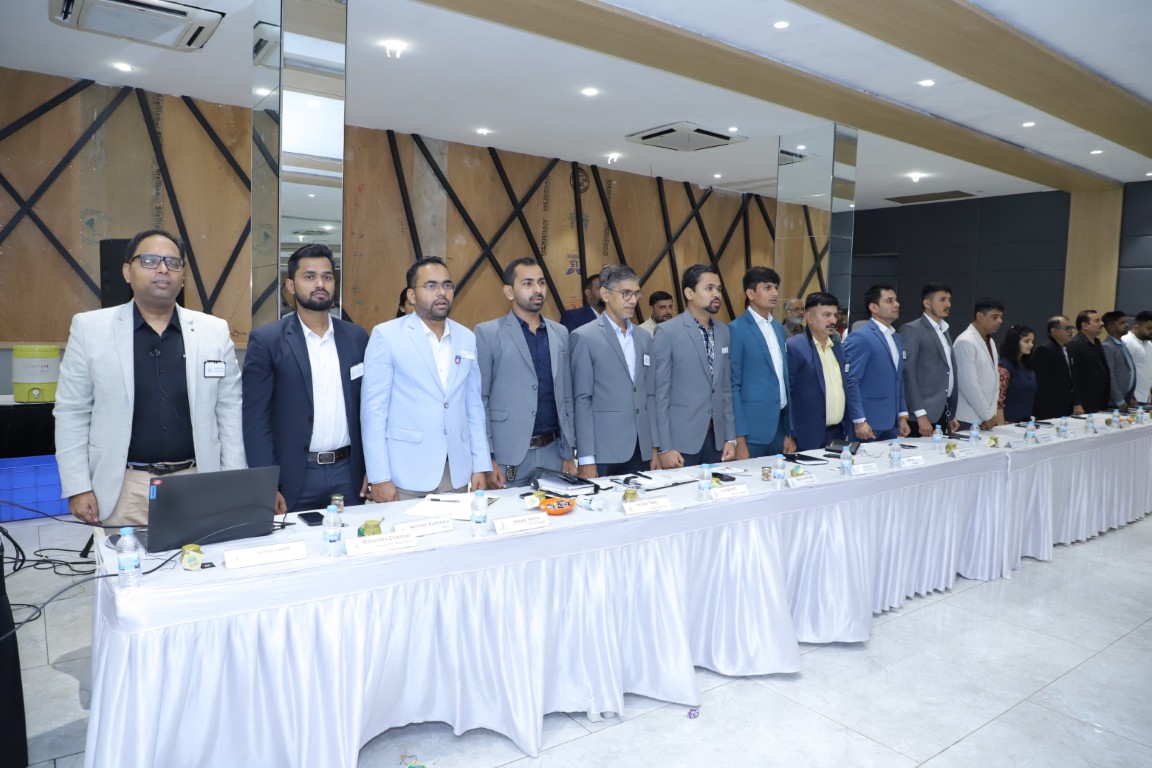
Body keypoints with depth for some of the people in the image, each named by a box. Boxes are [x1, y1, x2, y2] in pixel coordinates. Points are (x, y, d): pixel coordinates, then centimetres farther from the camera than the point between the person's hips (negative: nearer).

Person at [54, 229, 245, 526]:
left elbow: (229, 413, 4)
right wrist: (77, 488, -3)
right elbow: (72, 413, 2)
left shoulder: (215, 331, 3)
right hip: (122, 488, -1)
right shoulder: (89, 328, 0)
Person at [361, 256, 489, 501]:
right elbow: (373, 408, -7)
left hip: (457, 474, 4)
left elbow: (474, 406, 10)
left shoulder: (466, 338, 9)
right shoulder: (386, 335, -5)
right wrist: (379, 477, -11)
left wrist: (480, 467, 6)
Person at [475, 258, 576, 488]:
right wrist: (486, 458, -10)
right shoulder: (487, 333, -4)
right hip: (508, 456, -4)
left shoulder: (560, 333, 10)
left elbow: (566, 398, 12)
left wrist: (568, 454, 9)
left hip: (553, 453, 4)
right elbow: (478, 400, -5)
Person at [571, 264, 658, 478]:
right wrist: (586, 459, -12)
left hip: (641, 452, 5)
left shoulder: (644, 338, 12)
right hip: (602, 453, -5)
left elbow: (649, 395, 14)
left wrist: (654, 448, 11)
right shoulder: (585, 337, -5)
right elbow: (582, 401, -8)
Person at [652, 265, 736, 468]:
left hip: (716, 438, 5)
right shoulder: (667, 332, -8)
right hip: (681, 439, -5)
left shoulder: (723, 332, 10)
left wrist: (730, 437, 9)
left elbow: (725, 388, 13)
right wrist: (665, 448, -12)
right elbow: (660, 392, -9)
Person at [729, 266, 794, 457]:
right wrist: (740, 439, -15)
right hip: (752, 430, -7)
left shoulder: (778, 328, 13)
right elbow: (733, 386, -11)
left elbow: (783, 380, 16)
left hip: (780, 427, 7)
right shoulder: (736, 329, -8)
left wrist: (789, 433, 14)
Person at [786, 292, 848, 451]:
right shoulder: (793, 347, -10)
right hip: (809, 438, -6)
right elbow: (786, 393, -11)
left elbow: (843, 388, 18)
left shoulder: (839, 347, 12)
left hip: (838, 434, 6)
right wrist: (789, 436, -14)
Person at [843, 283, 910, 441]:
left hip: (892, 423, 8)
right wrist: (859, 421, -19)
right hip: (868, 424, -8)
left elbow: (898, 381, 19)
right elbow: (851, 382, -16)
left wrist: (902, 416, 13)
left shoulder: (897, 338, 15)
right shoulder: (859, 337, -11)